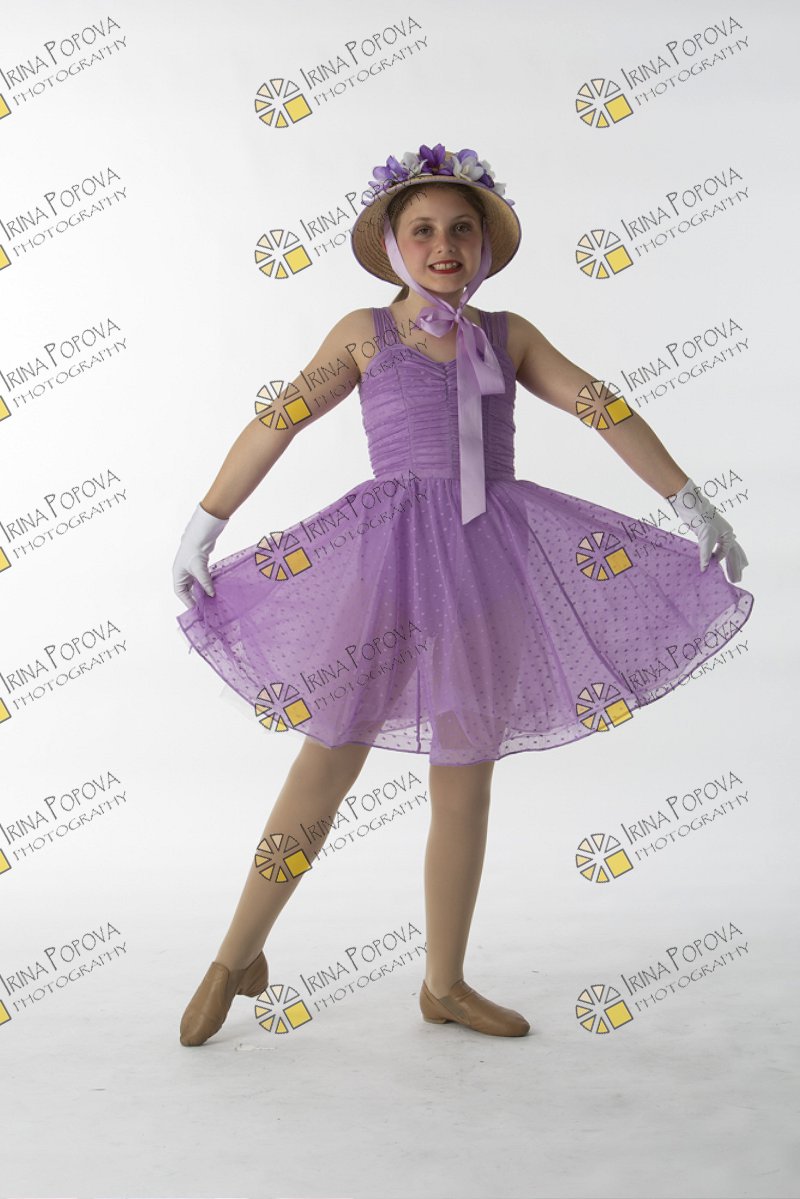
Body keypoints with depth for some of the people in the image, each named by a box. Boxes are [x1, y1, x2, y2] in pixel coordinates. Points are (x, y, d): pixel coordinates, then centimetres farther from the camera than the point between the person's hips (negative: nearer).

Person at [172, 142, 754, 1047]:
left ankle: (445, 985, 22)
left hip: (488, 565, 3)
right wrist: (205, 523, 4)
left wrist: (688, 500, 0)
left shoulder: (509, 336, 12)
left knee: (465, 782, 8)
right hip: (389, 563, -2)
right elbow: (279, 422, 6)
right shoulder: (365, 332, 7)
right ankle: (237, 956, 15)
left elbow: (603, 410, 7)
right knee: (329, 761, -2)